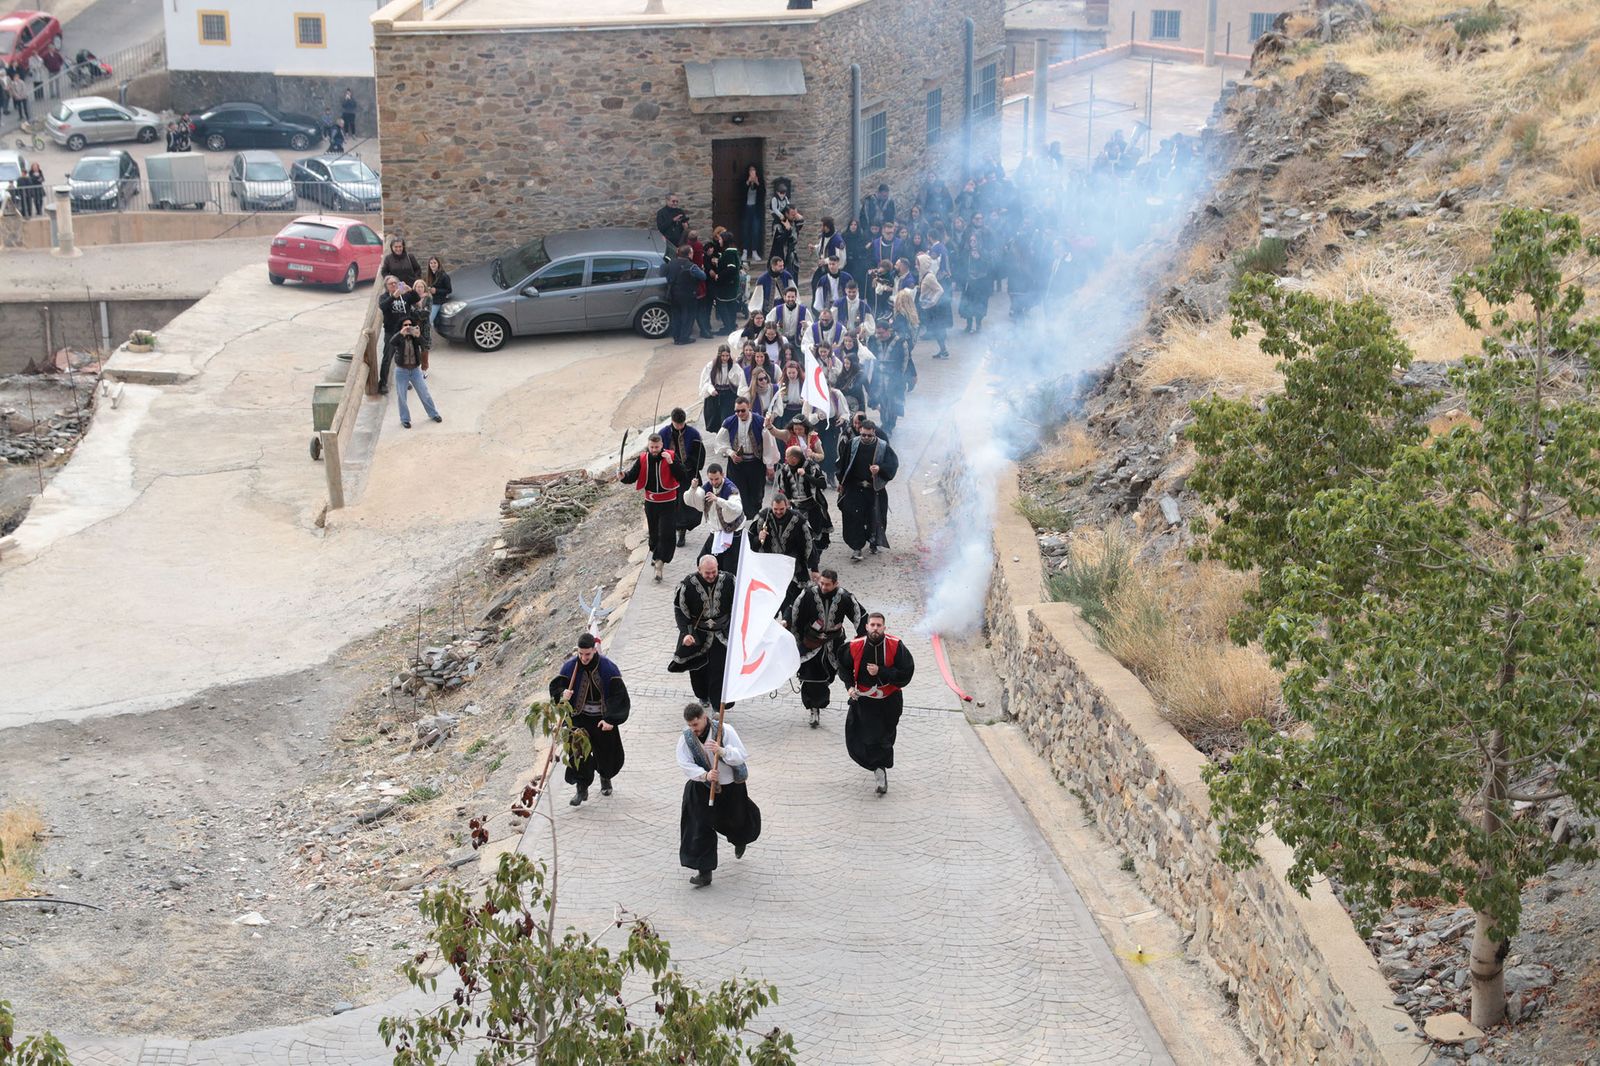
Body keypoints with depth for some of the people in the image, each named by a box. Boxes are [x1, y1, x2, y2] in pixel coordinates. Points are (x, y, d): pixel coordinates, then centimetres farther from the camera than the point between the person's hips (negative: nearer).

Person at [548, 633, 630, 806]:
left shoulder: (608, 668, -16)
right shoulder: (570, 667, -12)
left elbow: (619, 695, -13)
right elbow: (555, 686, -3)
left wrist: (611, 719, -19)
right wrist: (562, 695, -27)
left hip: (603, 719, 0)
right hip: (580, 718, 0)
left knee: (607, 752, 13)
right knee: (579, 753, -11)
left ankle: (605, 778, 44)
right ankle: (582, 789, 3)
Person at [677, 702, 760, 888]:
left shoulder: (725, 731, -22)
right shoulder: (686, 738, -13)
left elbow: (741, 757, -25)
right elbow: (685, 764, -16)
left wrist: (722, 751, -44)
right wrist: (704, 775, -33)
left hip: (731, 787, -1)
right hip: (702, 789, 1)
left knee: (736, 821, 20)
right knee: (701, 830, -7)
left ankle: (741, 840, 58)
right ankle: (704, 872, 0)